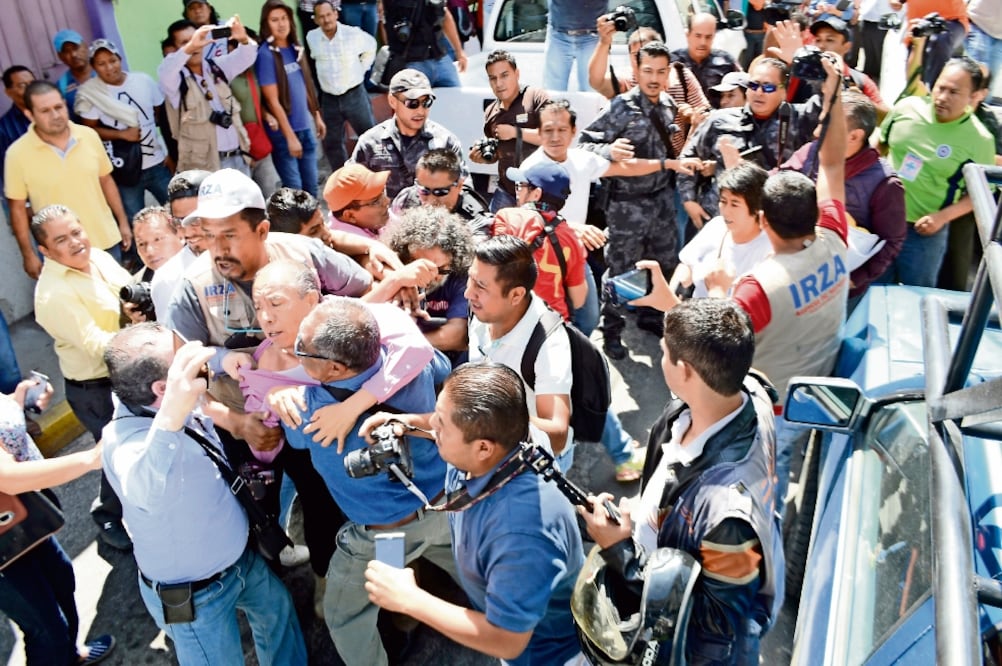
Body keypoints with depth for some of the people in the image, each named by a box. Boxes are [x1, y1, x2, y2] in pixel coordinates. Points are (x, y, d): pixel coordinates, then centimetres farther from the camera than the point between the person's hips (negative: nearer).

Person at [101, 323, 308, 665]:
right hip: (194, 594, -7)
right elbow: (146, 490, -62)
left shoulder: (183, 406, -14)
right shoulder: (128, 441, -38)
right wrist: (170, 419, -78)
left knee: (276, 608, 27)